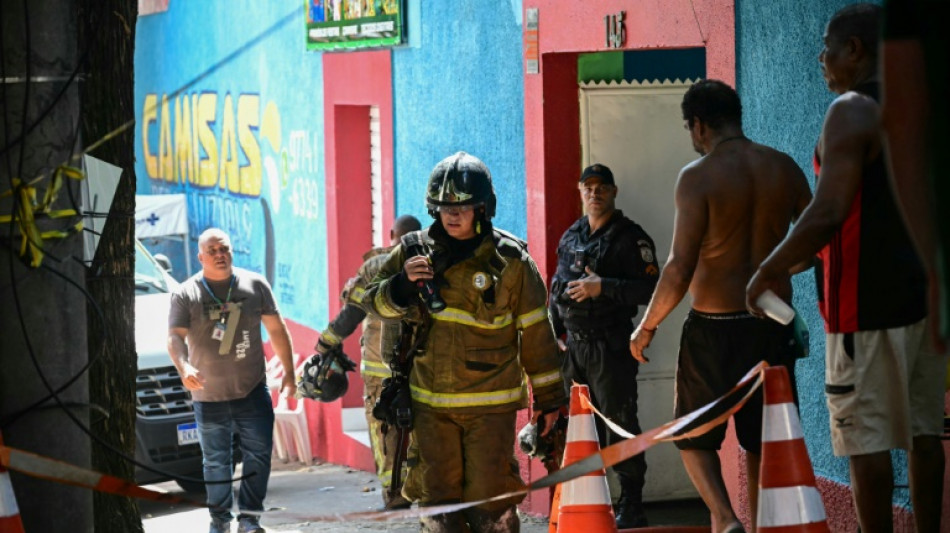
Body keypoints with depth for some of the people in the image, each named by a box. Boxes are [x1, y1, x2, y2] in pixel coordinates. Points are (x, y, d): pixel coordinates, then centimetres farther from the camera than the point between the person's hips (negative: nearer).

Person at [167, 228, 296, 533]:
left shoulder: (255, 285, 4)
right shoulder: (186, 295, -2)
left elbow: (277, 330, 10)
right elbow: (175, 338, -12)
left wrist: (289, 373, 9)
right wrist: (184, 368, -32)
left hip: (252, 391, 1)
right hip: (208, 396, -1)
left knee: (259, 453, -6)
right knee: (215, 462, 7)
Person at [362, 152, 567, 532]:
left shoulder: (510, 259, -3)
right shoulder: (415, 251, 4)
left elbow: (535, 332, 1)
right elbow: (374, 303, 7)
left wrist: (549, 396, 3)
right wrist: (403, 284, -15)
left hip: (491, 402, -3)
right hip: (431, 402, 3)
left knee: (489, 500, -4)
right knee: (437, 498, 6)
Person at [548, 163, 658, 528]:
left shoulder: (630, 238, -5)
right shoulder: (571, 237, 15)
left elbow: (650, 289, -14)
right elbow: (557, 287, 23)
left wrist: (603, 287, -21)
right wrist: (555, 331, 14)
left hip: (610, 347, -7)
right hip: (573, 345, 7)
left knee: (619, 425, -7)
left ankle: (631, 507, -3)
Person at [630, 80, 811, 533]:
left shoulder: (698, 176, -12)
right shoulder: (784, 168, 3)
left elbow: (679, 269, -17)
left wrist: (646, 327, -5)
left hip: (714, 326, -4)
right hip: (774, 324, 4)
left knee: (693, 435, 9)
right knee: (761, 440, 15)